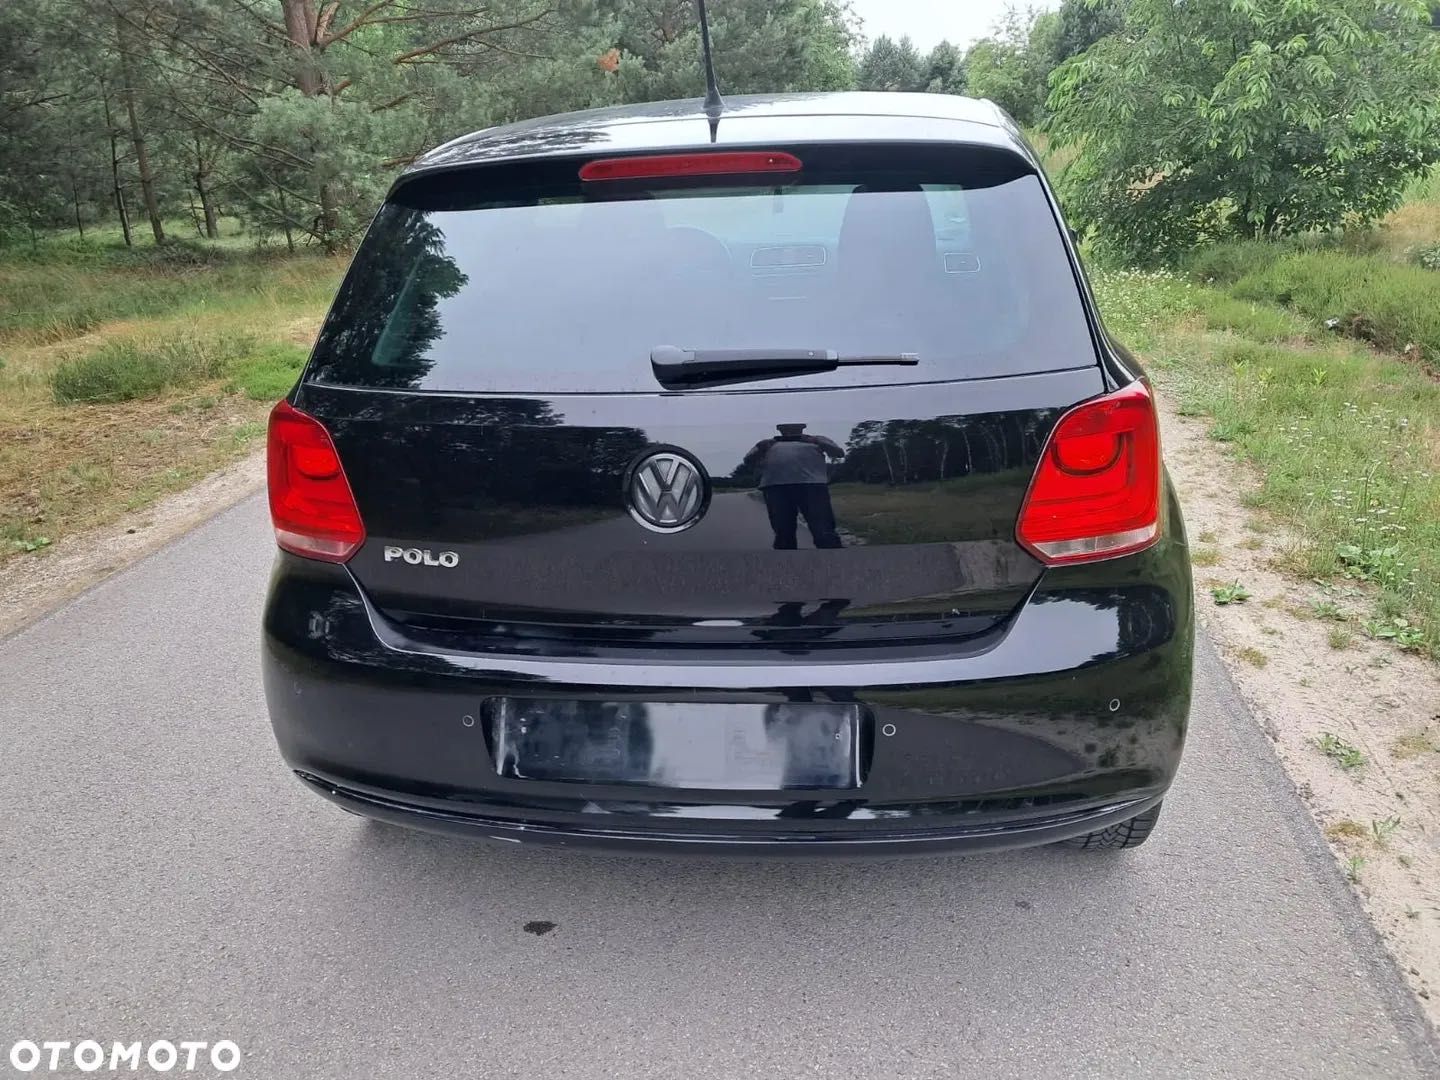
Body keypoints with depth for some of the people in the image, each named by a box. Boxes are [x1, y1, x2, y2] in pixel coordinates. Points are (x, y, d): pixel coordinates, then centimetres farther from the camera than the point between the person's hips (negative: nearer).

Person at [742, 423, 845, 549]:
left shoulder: (816, 439, 27)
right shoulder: (768, 444, 29)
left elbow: (839, 453, 17)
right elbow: (748, 460, 21)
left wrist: (816, 442, 4)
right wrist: (761, 449, 3)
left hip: (812, 483, -2)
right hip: (774, 485, 2)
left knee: (823, 532, -13)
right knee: (783, 533, -3)